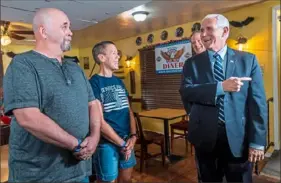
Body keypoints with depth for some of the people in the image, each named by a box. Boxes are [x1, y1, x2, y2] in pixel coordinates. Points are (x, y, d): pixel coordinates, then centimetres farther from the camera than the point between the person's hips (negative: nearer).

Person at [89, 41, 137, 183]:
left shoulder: (119, 82, 9)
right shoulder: (94, 83, -12)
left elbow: (129, 111, 11)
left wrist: (132, 136, -2)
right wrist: (121, 143, -11)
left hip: (127, 141, 7)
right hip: (106, 143, -6)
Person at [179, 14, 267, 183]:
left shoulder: (248, 60, 0)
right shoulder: (192, 63, 2)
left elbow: (258, 101, -4)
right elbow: (185, 92, -14)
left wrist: (257, 142, -7)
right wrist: (221, 87, -24)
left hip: (238, 137, -1)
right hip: (205, 136, 1)